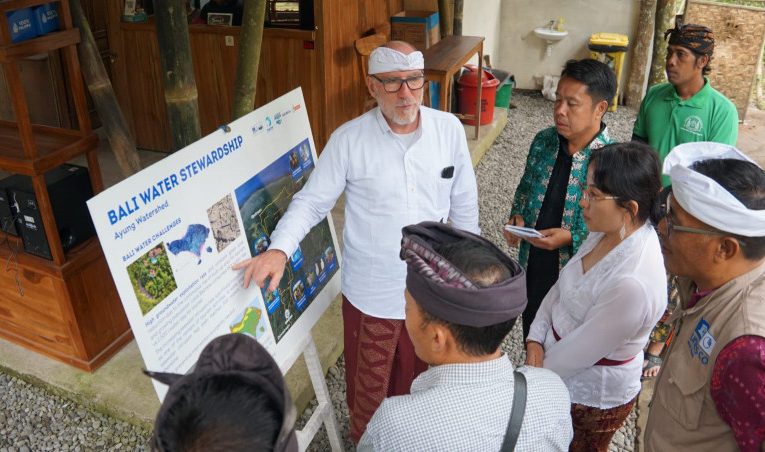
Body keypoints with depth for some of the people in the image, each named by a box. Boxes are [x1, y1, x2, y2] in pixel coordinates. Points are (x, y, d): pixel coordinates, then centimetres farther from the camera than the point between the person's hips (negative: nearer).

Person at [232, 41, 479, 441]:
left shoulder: (449, 129, -7)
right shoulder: (348, 139, -15)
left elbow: (464, 205, 2)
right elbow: (311, 201, -9)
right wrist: (279, 249, -25)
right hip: (370, 296, -2)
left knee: (419, 382, 25)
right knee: (368, 389, 19)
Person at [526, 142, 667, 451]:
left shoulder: (632, 284, -36)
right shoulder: (607, 232, -10)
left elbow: (578, 354, -25)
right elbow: (561, 286, 3)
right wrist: (536, 338, -6)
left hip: (593, 397, -7)